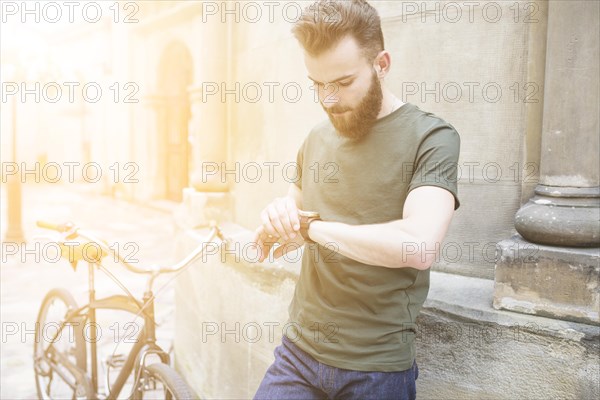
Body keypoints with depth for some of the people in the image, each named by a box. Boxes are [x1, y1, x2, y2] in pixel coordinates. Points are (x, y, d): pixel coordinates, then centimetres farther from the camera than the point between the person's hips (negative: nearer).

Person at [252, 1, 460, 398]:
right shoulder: (317, 139, 6)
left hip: (378, 367, -4)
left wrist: (311, 226, -18)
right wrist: (277, 216, -6)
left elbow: (419, 245, -27)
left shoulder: (432, 138, -12)